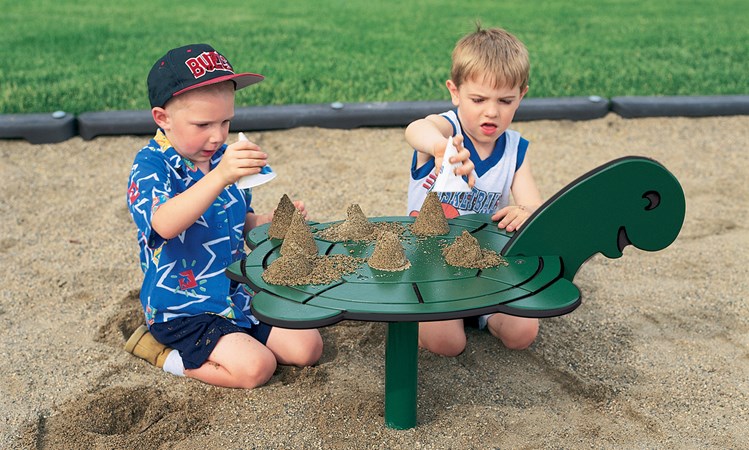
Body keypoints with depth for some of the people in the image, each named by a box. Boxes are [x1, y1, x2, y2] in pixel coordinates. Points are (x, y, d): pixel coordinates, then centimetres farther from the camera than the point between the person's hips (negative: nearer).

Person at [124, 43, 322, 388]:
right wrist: (219, 177, -52)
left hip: (239, 294, 7)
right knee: (255, 367, -23)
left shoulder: (222, 158, 5)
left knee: (307, 347, 0)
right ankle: (164, 354, -1)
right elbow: (165, 225, -40)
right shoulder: (151, 167, -17)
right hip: (184, 310, -7)